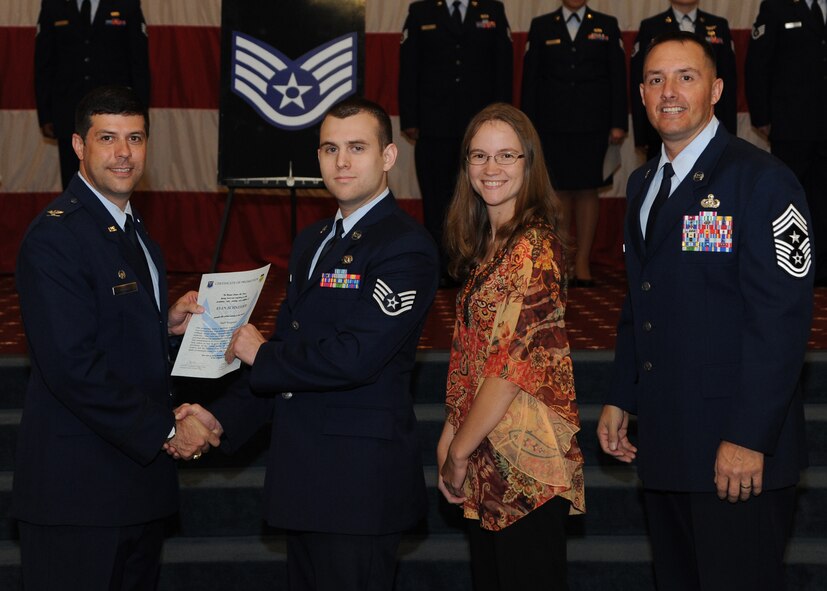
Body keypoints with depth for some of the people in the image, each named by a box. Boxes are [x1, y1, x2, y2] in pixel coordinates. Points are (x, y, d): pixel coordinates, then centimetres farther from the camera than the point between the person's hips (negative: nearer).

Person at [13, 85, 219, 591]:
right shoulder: (55, 236, -16)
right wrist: (166, 431, -18)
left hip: (139, 471, 9)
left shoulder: (134, 229, 15)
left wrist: (167, 325, 5)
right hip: (78, 487, -9)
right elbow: (73, 366, -22)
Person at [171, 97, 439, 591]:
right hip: (306, 474, 9)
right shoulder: (313, 241, 17)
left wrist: (261, 354, -10)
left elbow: (356, 356, -24)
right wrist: (222, 417, 5)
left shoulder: (406, 246, -14)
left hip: (360, 480, -9)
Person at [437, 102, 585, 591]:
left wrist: (459, 451, -12)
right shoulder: (485, 244, 11)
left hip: (527, 458, -9)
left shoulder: (533, 248, -16)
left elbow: (514, 365, -19)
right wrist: (450, 436, 6)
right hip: (486, 462, 9)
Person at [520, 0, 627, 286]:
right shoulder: (541, 26, 8)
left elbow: (618, 77, 4)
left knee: (588, 190, 1)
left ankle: (583, 263, 6)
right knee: (559, 190, 3)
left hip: (593, 124, 0)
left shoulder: (607, 26, 7)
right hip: (553, 125, 0)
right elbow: (530, 79, 6)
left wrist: (618, 123, -4)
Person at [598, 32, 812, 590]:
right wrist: (621, 399, 14)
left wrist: (750, 439, -21)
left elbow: (781, 317, -17)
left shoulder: (762, 178, -11)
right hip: (664, 443, 8)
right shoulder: (644, 183, 14)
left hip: (739, 449, -7)